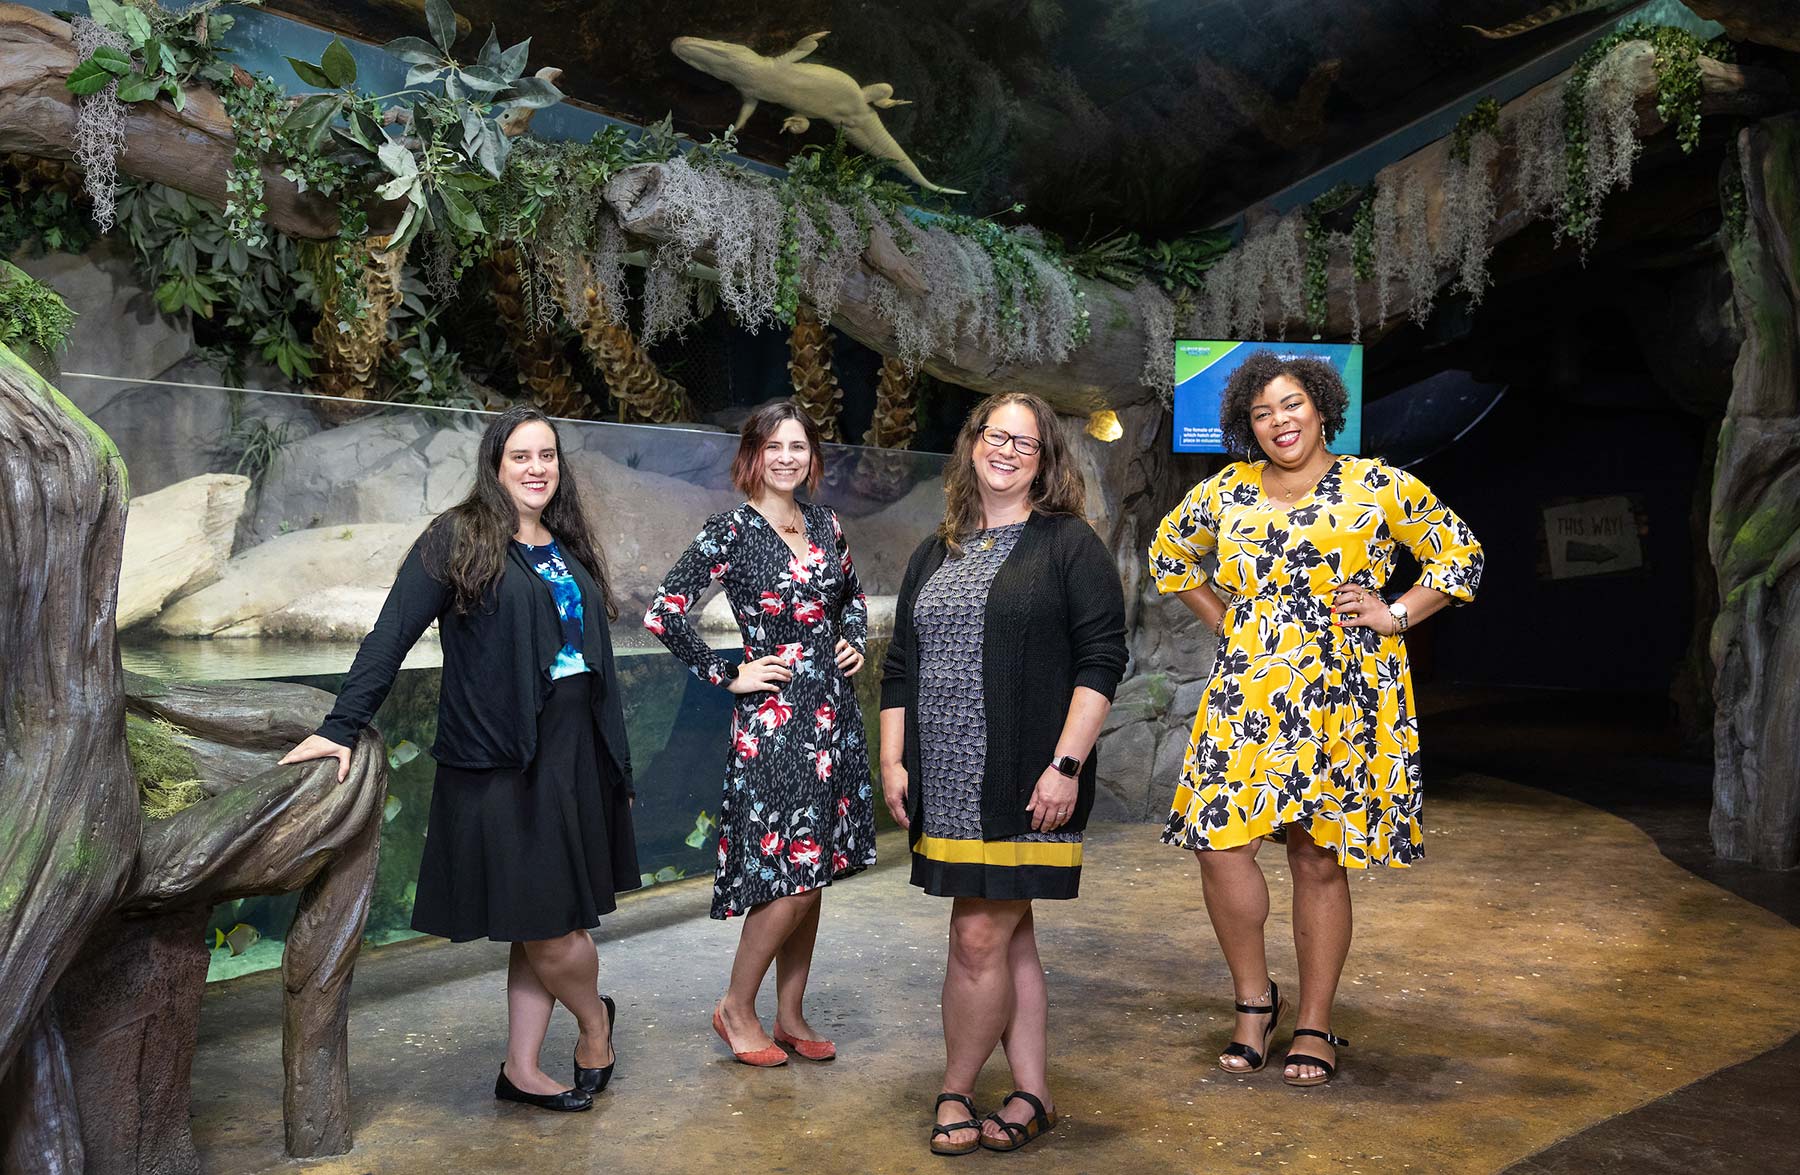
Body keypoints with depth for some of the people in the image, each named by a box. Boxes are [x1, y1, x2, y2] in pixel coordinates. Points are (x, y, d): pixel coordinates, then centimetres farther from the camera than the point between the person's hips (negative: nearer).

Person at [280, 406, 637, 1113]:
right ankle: (595, 1017, 25)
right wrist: (342, 727, -18)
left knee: (544, 926, 10)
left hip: (576, 758, 6)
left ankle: (521, 1070, 22)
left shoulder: (569, 548, 13)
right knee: (544, 923, -3)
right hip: (500, 763, -6)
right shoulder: (457, 538, -4)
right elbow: (390, 635, -10)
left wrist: (616, 762, 15)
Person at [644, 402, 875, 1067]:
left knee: (811, 875, 10)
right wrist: (727, 676, -11)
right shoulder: (732, 531, -8)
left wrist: (855, 641, 11)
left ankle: (790, 1016, 23)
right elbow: (663, 613, -15)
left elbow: (852, 595, 29)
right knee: (788, 876, -7)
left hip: (832, 714, 6)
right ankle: (736, 1009, 14)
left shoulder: (825, 525, 11)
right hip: (771, 720, -6)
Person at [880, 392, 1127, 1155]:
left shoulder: (1069, 544, -2)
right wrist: (892, 760, 8)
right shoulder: (936, 554, 15)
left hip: (1023, 784, -6)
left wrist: (1066, 764, -15)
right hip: (946, 782, 6)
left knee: (980, 938, -4)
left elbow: (1101, 658, -8)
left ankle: (955, 1092, 15)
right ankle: (1033, 1096, 22)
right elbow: (900, 666, 16)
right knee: (1009, 937, 12)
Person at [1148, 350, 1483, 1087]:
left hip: (1344, 700, -2)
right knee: (1218, 842, -8)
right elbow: (1169, 551, 25)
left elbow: (1460, 554, 8)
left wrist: (1395, 616, -2)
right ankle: (1254, 998, 15)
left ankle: (1315, 1027, 19)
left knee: (1320, 860, 3)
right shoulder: (1226, 492, 9)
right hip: (1247, 697, 3)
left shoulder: (1378, 488, 0)